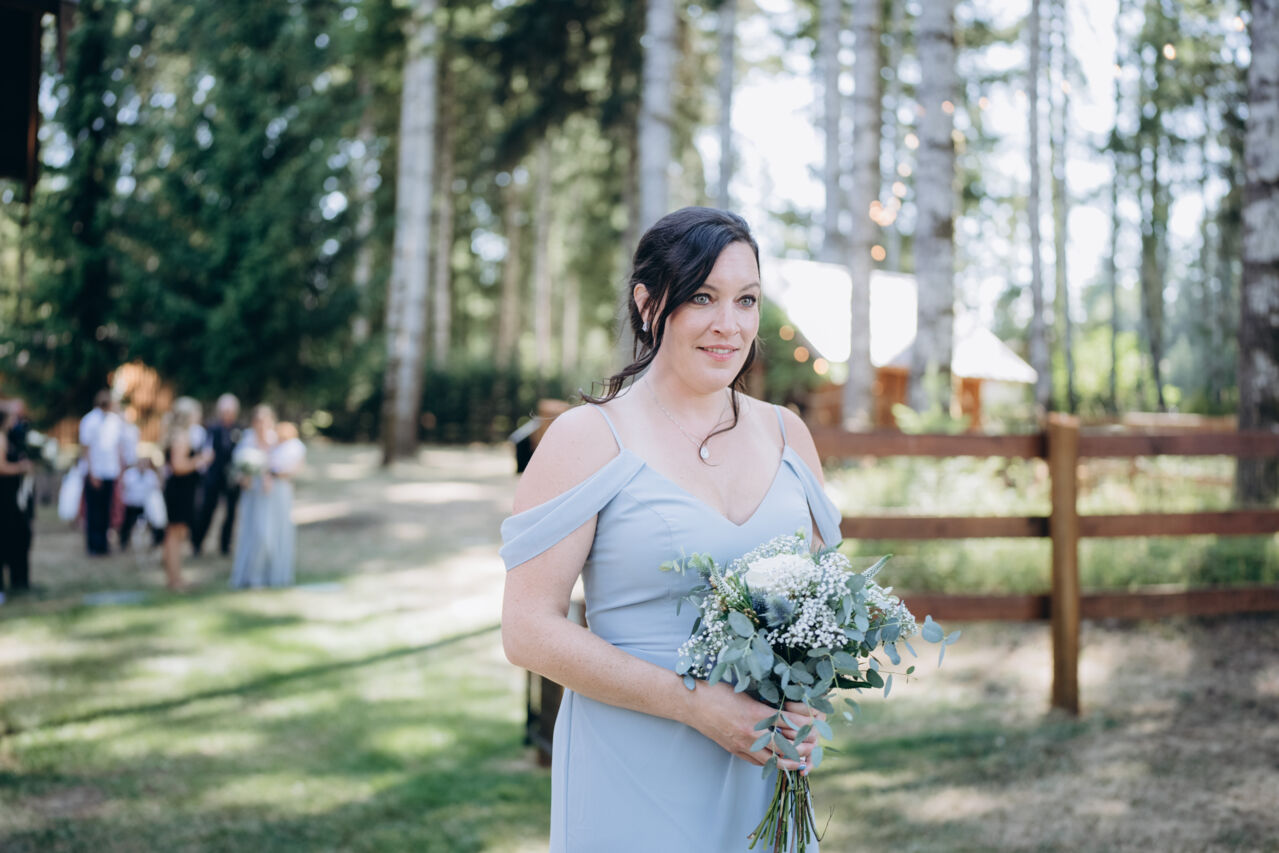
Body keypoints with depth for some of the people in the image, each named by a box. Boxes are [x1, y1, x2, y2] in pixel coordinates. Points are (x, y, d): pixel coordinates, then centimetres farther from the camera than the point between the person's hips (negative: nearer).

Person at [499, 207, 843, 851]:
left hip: (765, 773, 5)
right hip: (635, 782, -4)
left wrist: (805, 701, -5)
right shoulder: (588, 439, -8)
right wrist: (697, 705, -18)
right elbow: (530, 630, -13)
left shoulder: (786, 434, 6)